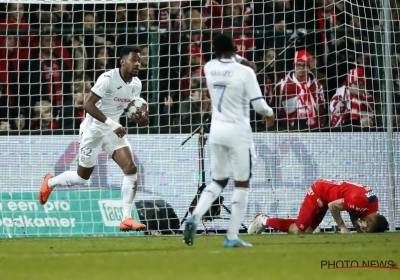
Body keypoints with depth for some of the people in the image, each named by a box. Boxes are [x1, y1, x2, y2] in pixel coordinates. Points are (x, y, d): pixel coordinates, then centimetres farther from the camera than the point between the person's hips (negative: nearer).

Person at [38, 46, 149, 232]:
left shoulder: (136, 84, 0)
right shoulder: (108, 78, -23)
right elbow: (88, 105, -27)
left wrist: (140, 118, -11)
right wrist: (111, 123, -32)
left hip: (113, 129, 6)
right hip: (94, 128, -6)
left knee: (131, 169, -15)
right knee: (82, 177, 8)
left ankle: (126, 218, -12)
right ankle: (50, 182, 40)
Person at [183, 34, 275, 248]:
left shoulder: (209, 68, 0)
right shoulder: (245, 72, -14)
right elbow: (258, 104, -12)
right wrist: (269, 114, 7)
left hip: (216, 131, 5)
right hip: (238, 132, -5)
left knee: (218, 181, 18)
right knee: (242, 184, 5)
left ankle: (195, 216, -6)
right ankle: (232, 237, 1)